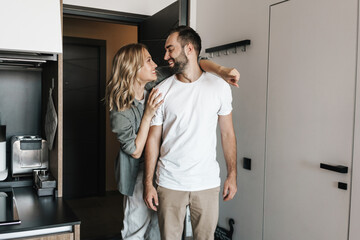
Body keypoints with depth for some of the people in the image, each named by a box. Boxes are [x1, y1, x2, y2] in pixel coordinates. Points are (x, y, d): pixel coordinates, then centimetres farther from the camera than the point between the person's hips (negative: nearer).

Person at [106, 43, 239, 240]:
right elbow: (135, 151, -18)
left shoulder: (158, 81, -11)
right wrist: (148, 115, -27)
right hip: (140, 171, -5)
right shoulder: (120, 110, -21)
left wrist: (221, 70, -26)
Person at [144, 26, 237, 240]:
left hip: (207, 182, 0)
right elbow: (153, 138, 1)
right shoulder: (161, 91, -2)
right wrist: (148, 183, -1)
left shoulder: (219, 87, -2)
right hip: (170, 183, 0)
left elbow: (227, 133, 3)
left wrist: (232, 175, 1)